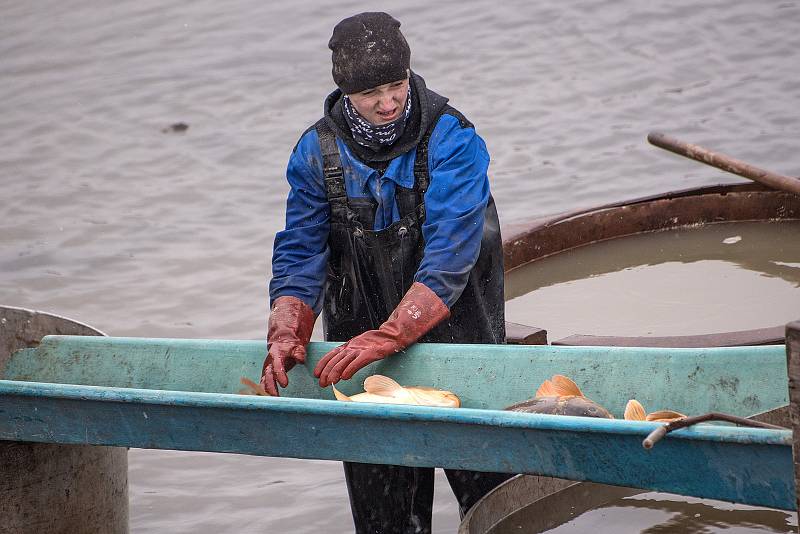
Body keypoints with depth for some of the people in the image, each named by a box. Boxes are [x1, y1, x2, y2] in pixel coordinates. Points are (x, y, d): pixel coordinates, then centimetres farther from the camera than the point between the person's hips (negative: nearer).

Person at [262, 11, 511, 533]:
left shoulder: (453, 141, -14)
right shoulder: (317, 152, -2)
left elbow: (448, 260, -23)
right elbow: (299, 256, -2)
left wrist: (385, 337, -32)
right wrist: (287, 334, -20)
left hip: (456, 339, -3)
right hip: (357, 349, 3)